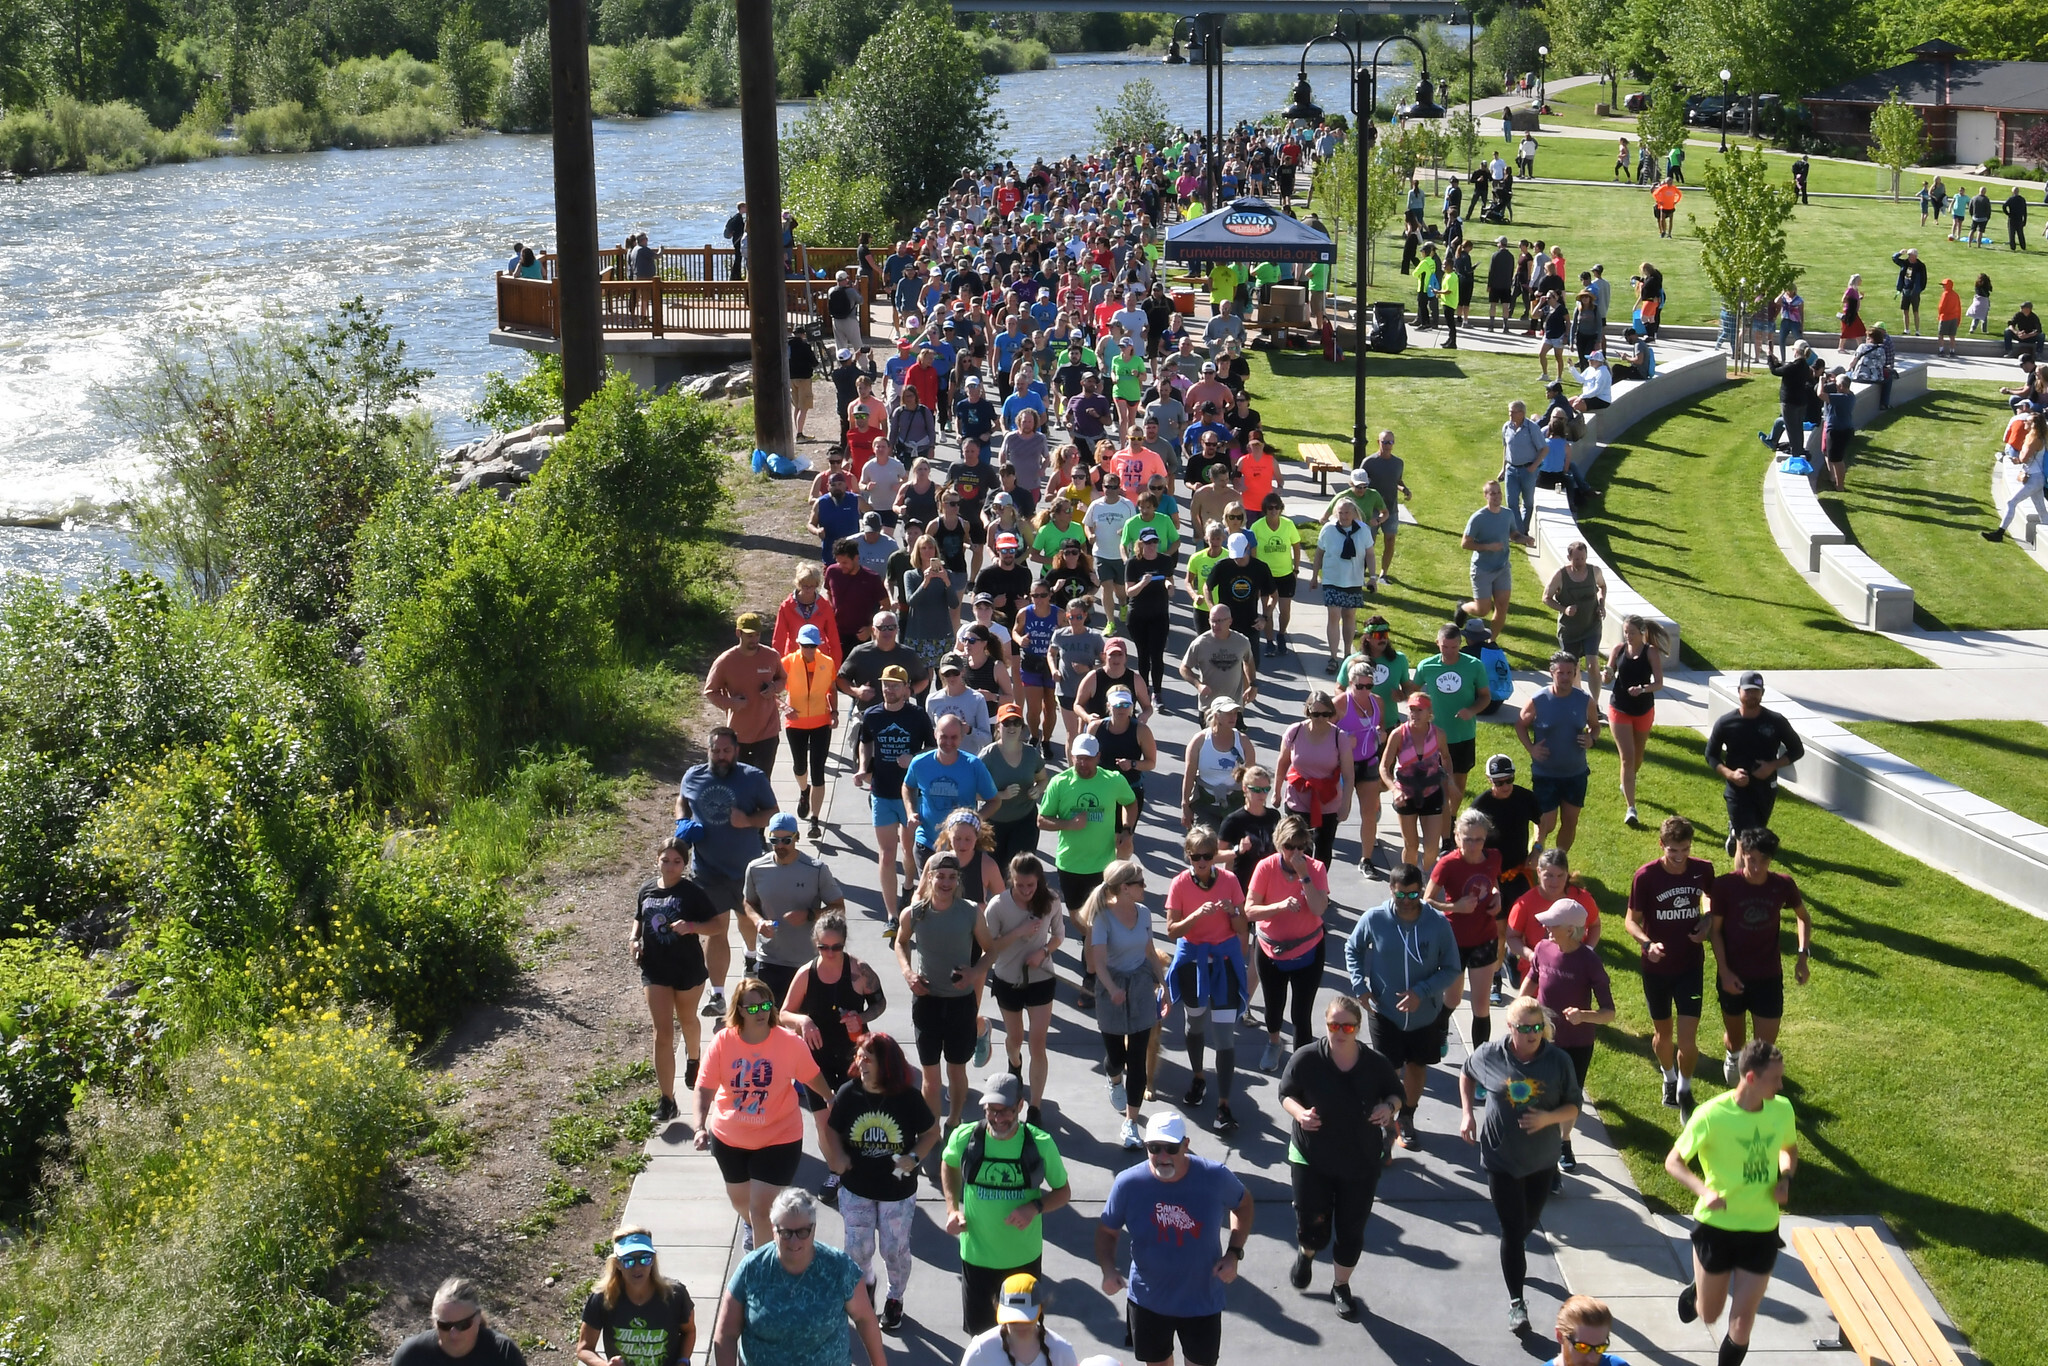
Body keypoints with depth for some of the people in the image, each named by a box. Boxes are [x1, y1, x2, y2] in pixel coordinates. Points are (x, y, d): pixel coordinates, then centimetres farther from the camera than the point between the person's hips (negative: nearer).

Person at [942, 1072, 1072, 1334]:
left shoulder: (1040, 1144, -16)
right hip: (976, 1255, 1)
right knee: (979, 1329, 15)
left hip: (1024, 1258, 0)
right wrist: (952, 1209, -2)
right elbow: (949, 1165, 10)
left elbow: (1063, 1192, -3)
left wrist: (1035, 1207, -22)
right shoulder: (964, 1137, -14)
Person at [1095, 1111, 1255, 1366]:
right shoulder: (1128, 1183, -20)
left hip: (1202, 1301, -1)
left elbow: (1243, 1203, 3)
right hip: (1148, 1300, 1)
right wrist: (1108, 1269, -22)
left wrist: (1234, 1252, -9)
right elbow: (1107, 1231, -3)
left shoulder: (1215, 1177, -20)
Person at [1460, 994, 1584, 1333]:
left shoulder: (1558, 1061, -14)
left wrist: (1548, 1118, -25)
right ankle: (1516, 1302, 7)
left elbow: (1574, 1106, -6)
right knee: (1512, 1229, -2)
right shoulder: (1489, 1055, -14)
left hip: (1542, 1159, 2)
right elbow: (1467, 1075, 8)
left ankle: (1515, 1256, 55)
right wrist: (1467, 1113, -2)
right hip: (1501, 1157, -2)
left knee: (1529, 1222, 22)